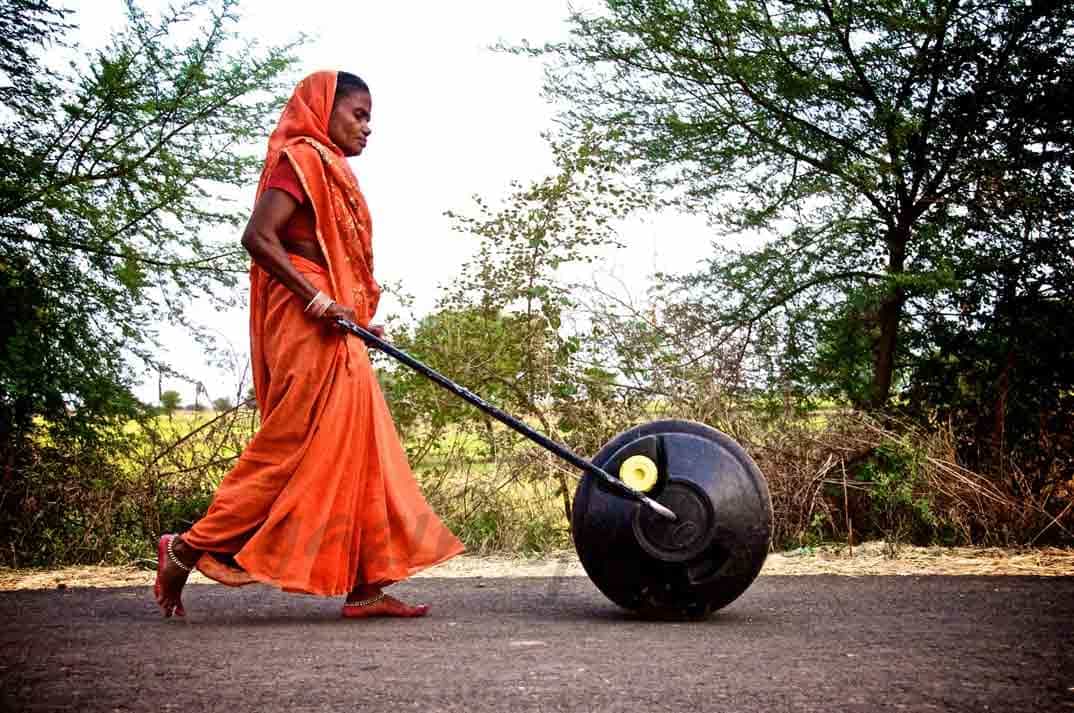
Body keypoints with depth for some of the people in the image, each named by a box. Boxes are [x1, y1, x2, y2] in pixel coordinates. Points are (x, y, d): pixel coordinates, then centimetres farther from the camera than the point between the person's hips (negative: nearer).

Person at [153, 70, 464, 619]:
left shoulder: (329, 169, 23)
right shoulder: (302, 158, -5)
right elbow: (258, 236, -18)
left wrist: (359, 323, 12)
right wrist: (315, 298, -22)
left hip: (332, 335, 10)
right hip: (308, 329, -10)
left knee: (360, 454, 6)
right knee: (294, 450, -7)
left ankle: (365, 586, 9)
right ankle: (190, 548, 4)